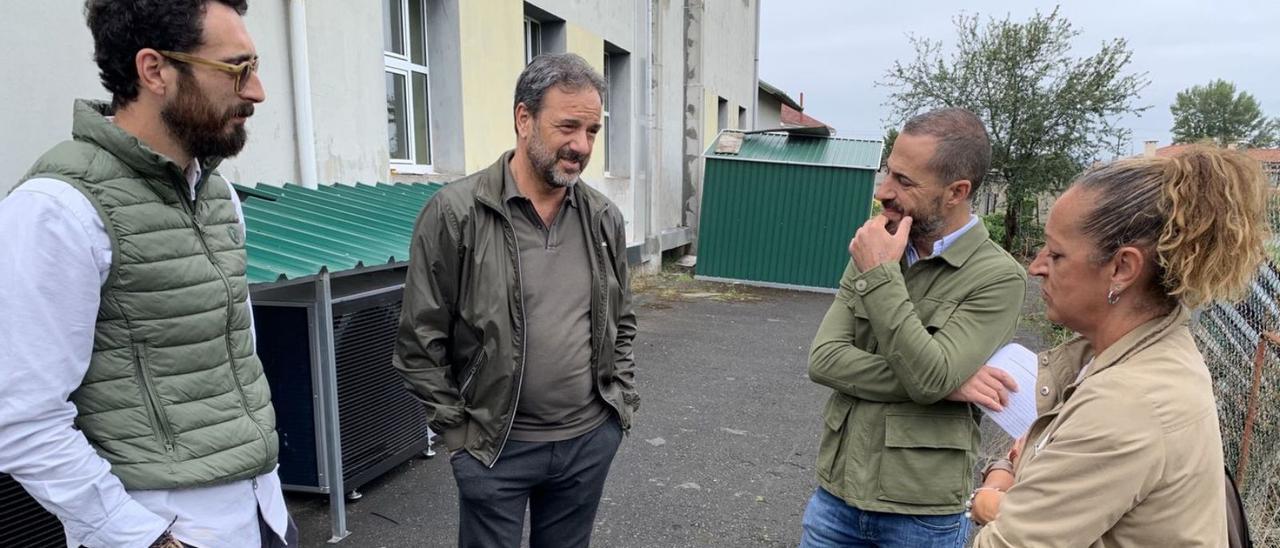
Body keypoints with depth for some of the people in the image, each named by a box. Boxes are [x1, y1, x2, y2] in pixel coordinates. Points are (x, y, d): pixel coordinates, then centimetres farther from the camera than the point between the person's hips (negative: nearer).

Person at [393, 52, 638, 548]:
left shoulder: (604, 218, 2)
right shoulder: (455, 213, -13)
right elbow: (421, 341, -8)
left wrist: (621, 402, 7)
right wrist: (458, 429, -6)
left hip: (591, 439, 4)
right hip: (494, 448, -4)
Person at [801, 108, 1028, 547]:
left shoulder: (998, 277, -13)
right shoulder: (873, 253, 1)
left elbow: (928, 378, -23)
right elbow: (823, 360, -8)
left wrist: (881, 277, -19)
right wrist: (947, 384, -16)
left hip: (921, 512, -4)